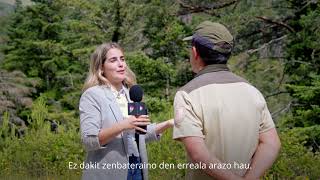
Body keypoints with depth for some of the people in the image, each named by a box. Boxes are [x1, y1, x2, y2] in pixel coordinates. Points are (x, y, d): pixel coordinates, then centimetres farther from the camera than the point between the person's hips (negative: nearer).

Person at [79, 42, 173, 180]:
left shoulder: (130, 93, 9)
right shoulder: (92, 95, -9)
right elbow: (88, 140, -18)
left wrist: (167, 124, 5)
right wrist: (122, 126, -28)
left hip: (137, 169, 6)